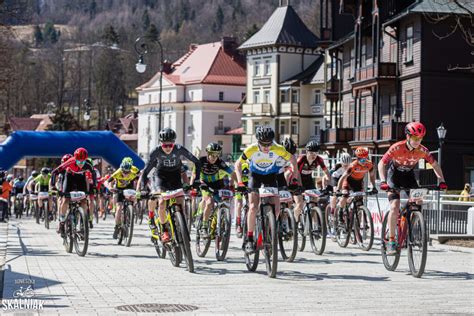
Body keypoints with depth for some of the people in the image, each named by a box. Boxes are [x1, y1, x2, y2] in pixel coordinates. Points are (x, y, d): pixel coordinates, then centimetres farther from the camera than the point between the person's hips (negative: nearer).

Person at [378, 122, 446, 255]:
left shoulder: (422, 150, -19)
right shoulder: (397, 148, -28)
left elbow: (435, 165, -7)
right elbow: (381, 164, -24)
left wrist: (441, 181, -20)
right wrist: (383, 181, -37)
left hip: (409, 175, 4)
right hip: (394, 174, -4)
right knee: (395, 207, -19)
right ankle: (391, 241, -15)